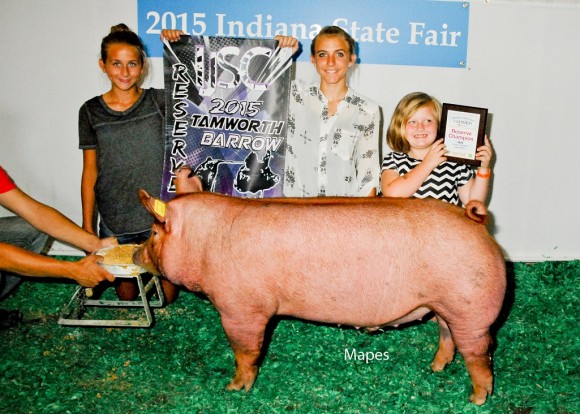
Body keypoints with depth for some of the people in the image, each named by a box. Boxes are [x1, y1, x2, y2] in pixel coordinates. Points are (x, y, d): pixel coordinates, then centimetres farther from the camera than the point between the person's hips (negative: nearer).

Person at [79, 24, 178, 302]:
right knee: (126, 295, 13)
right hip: (114, 223, 1)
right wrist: (87, 227, 3)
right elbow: (90, 172, 3)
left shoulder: (159, 101, -2)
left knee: (168, 294, 8)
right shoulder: (91, 111, 0)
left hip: (159, 216, -1)